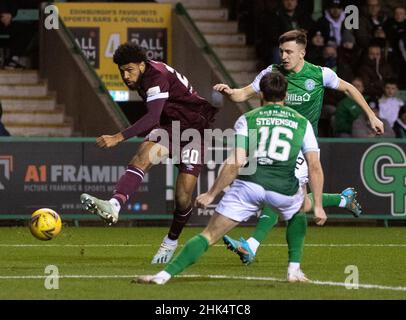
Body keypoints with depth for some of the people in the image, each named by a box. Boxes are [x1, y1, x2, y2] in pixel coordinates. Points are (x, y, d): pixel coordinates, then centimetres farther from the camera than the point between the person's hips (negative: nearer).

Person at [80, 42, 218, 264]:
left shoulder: (158, 77, -27)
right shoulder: (144, 77, 2)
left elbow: (153, 117, -41)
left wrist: (119, 137, -48)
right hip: (169, 127, 7)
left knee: (183, 196, -11)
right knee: (142, 158, -26)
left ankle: (171, 240, 17)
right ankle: (114, 206, -49)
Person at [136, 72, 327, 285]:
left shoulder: (247, 119, 12)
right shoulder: (302, 123, 17)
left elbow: (236, 163, 0)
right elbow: (315, 167, 8)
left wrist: (211, 194, 4)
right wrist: (318, 206, 11)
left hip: (250, 183, -1)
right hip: (284, 189, 1)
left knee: (209, 235, 2)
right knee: (299, 209, 37)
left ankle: (165, 275, -12)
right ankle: (294, 270, 27)